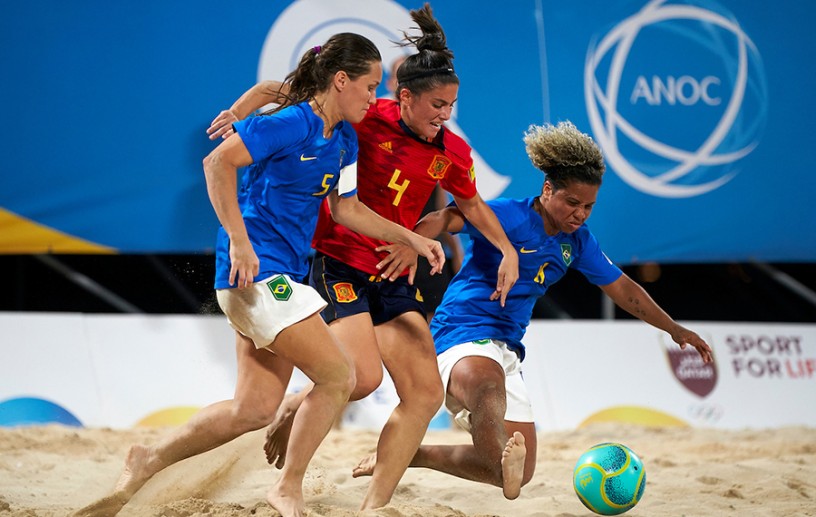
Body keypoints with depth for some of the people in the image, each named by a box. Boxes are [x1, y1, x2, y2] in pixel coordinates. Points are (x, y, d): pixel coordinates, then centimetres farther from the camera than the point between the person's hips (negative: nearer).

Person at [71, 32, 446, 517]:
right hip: (255, 271, -9)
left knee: (256, 409, 7)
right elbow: (218, 162, -20)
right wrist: (239, 240, -23)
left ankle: (148, 461, 15)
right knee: (338, 378, -8)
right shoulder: (293, 123, -14)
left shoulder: (344, 139, 13)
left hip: (284, 275, 9)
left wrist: (410, 238, 15)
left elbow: (346, 208, 23)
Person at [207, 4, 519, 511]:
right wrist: (238, 112, -25)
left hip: (394, 279, 6)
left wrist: (508, 251, 14)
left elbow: (471, 204, 23)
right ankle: (292, 409, 10)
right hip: (338, 263, -6)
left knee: (426, 393, -2)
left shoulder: (452, 153, 2)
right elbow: (277, 89, -8)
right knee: (363, 377, -22)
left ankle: (374, 505, 5)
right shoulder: (364, 118, -12)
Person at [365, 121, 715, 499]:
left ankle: (408, 455, 18)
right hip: (463, 335, -8)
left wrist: (675, 330, 21)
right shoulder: (511, 217, -13)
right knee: (488, 386, -43)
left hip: (507, 350, 8)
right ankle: (506, 464, -74)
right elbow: (447, 218, -29)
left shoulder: (577, 242, 10)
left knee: (519, 473, 4)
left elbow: (622, 289, 21)